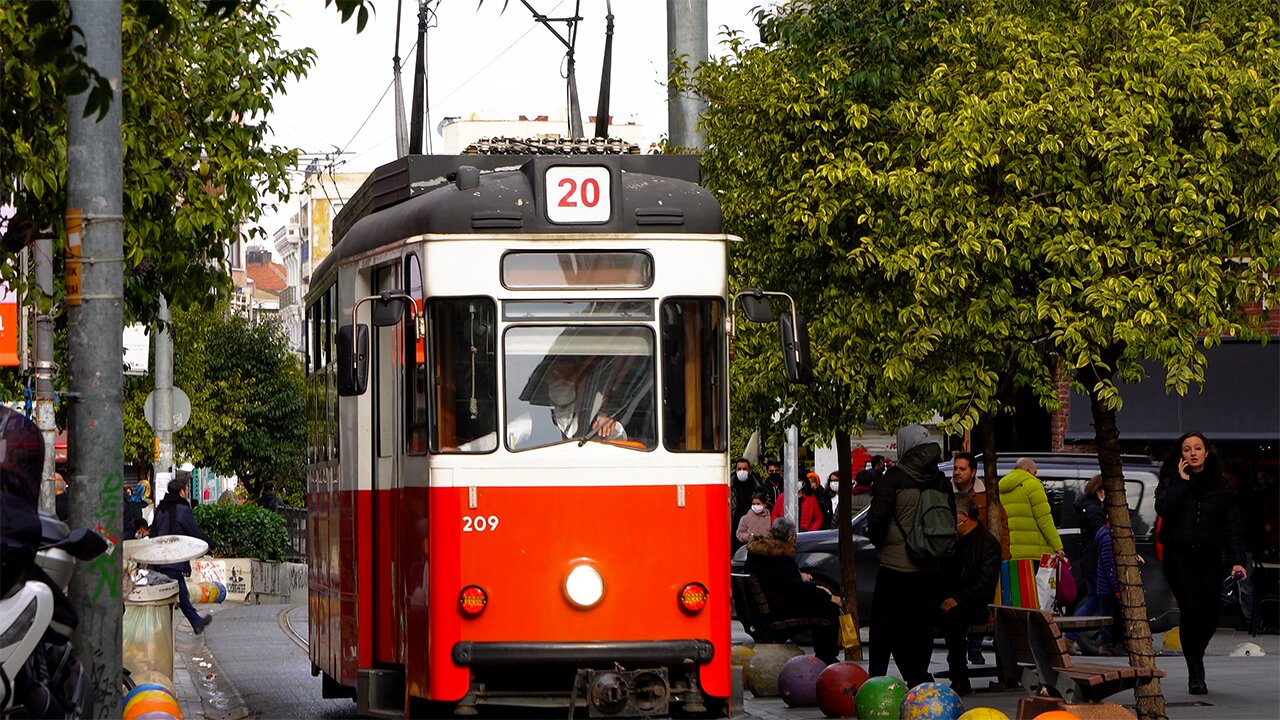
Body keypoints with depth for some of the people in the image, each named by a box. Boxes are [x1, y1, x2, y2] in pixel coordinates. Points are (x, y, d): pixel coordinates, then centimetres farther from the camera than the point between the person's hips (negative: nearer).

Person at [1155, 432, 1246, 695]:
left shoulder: (1219, 485, 10)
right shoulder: (1172, 481, 7)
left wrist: (1237, 560, -2)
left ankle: (1196, 653, 29)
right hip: (1179, 555, -2)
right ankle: (1195, 674, -7)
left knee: (1211, 612, -3)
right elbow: (1163, 508, -13)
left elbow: (1232, 526, 7)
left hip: (1209, 556, 2)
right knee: (1191, 609, -15)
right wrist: (1182, 482, -10)